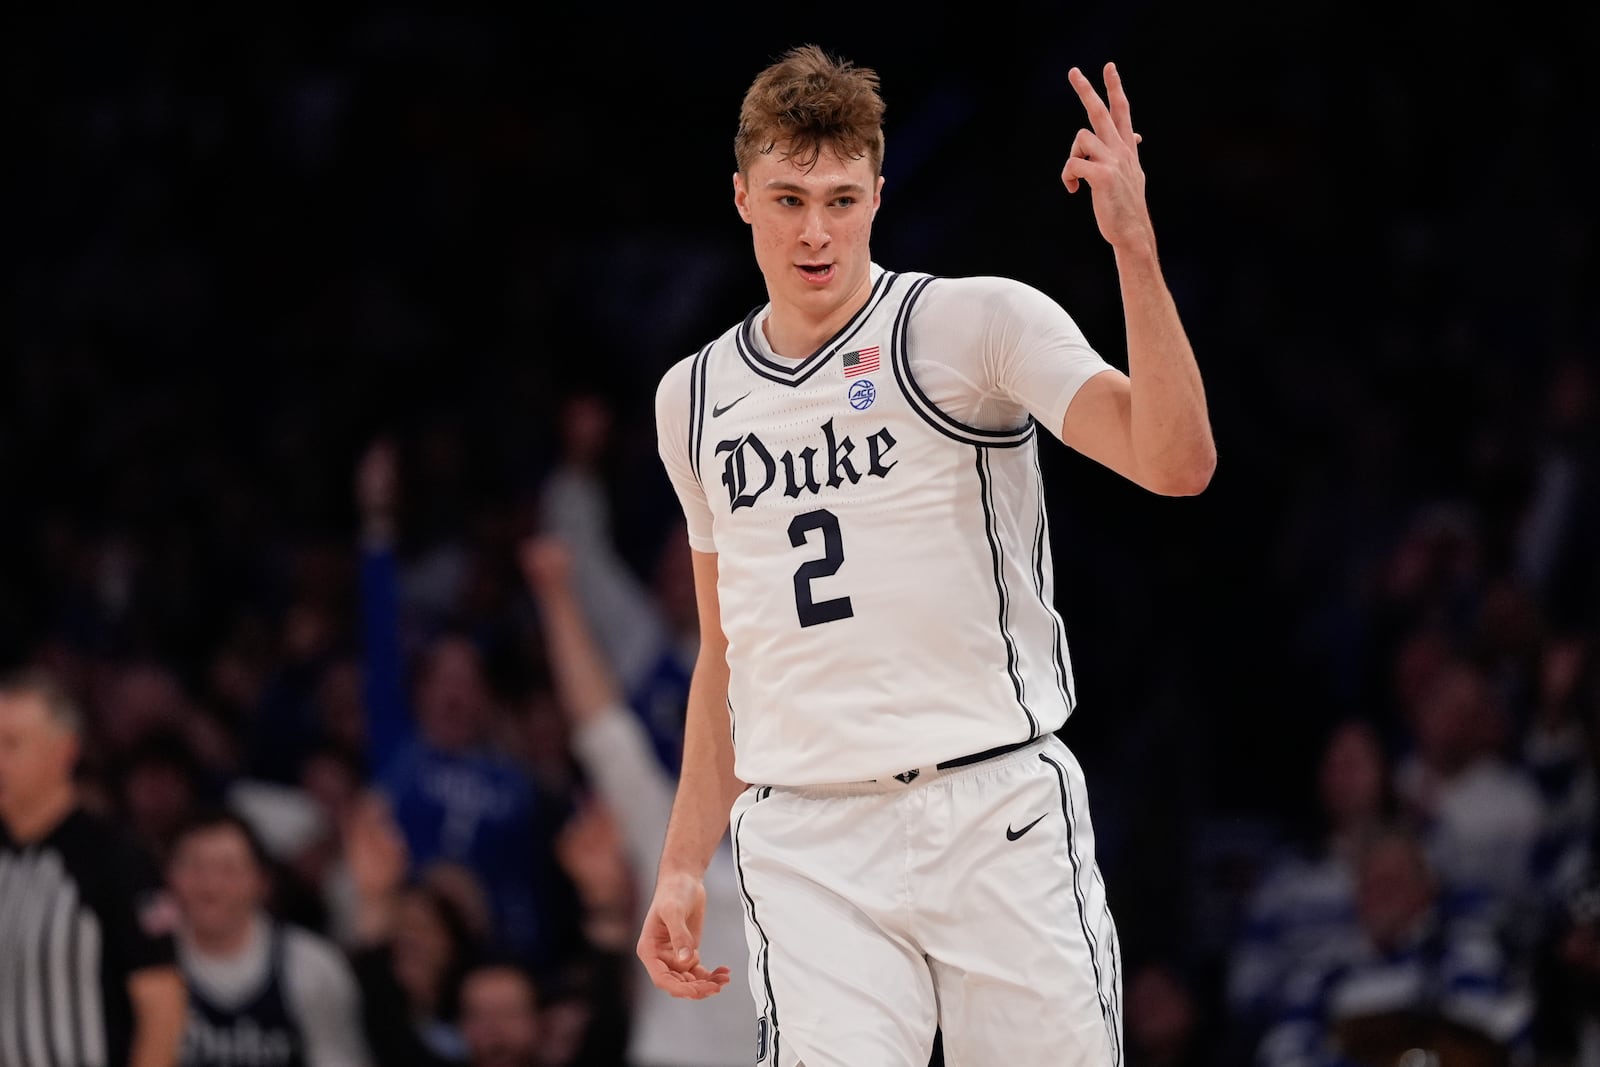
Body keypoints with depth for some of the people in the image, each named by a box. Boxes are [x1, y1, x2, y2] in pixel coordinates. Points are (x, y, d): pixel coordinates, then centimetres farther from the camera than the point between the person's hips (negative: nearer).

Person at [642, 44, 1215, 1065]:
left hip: (1000, 814, -3)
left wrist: (1132, 244, -23)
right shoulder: (695, 398, 15)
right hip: (808, 849, 3)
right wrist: (683, 866, 17)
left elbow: (1177, 462, -14)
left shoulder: (980, 321, 0)